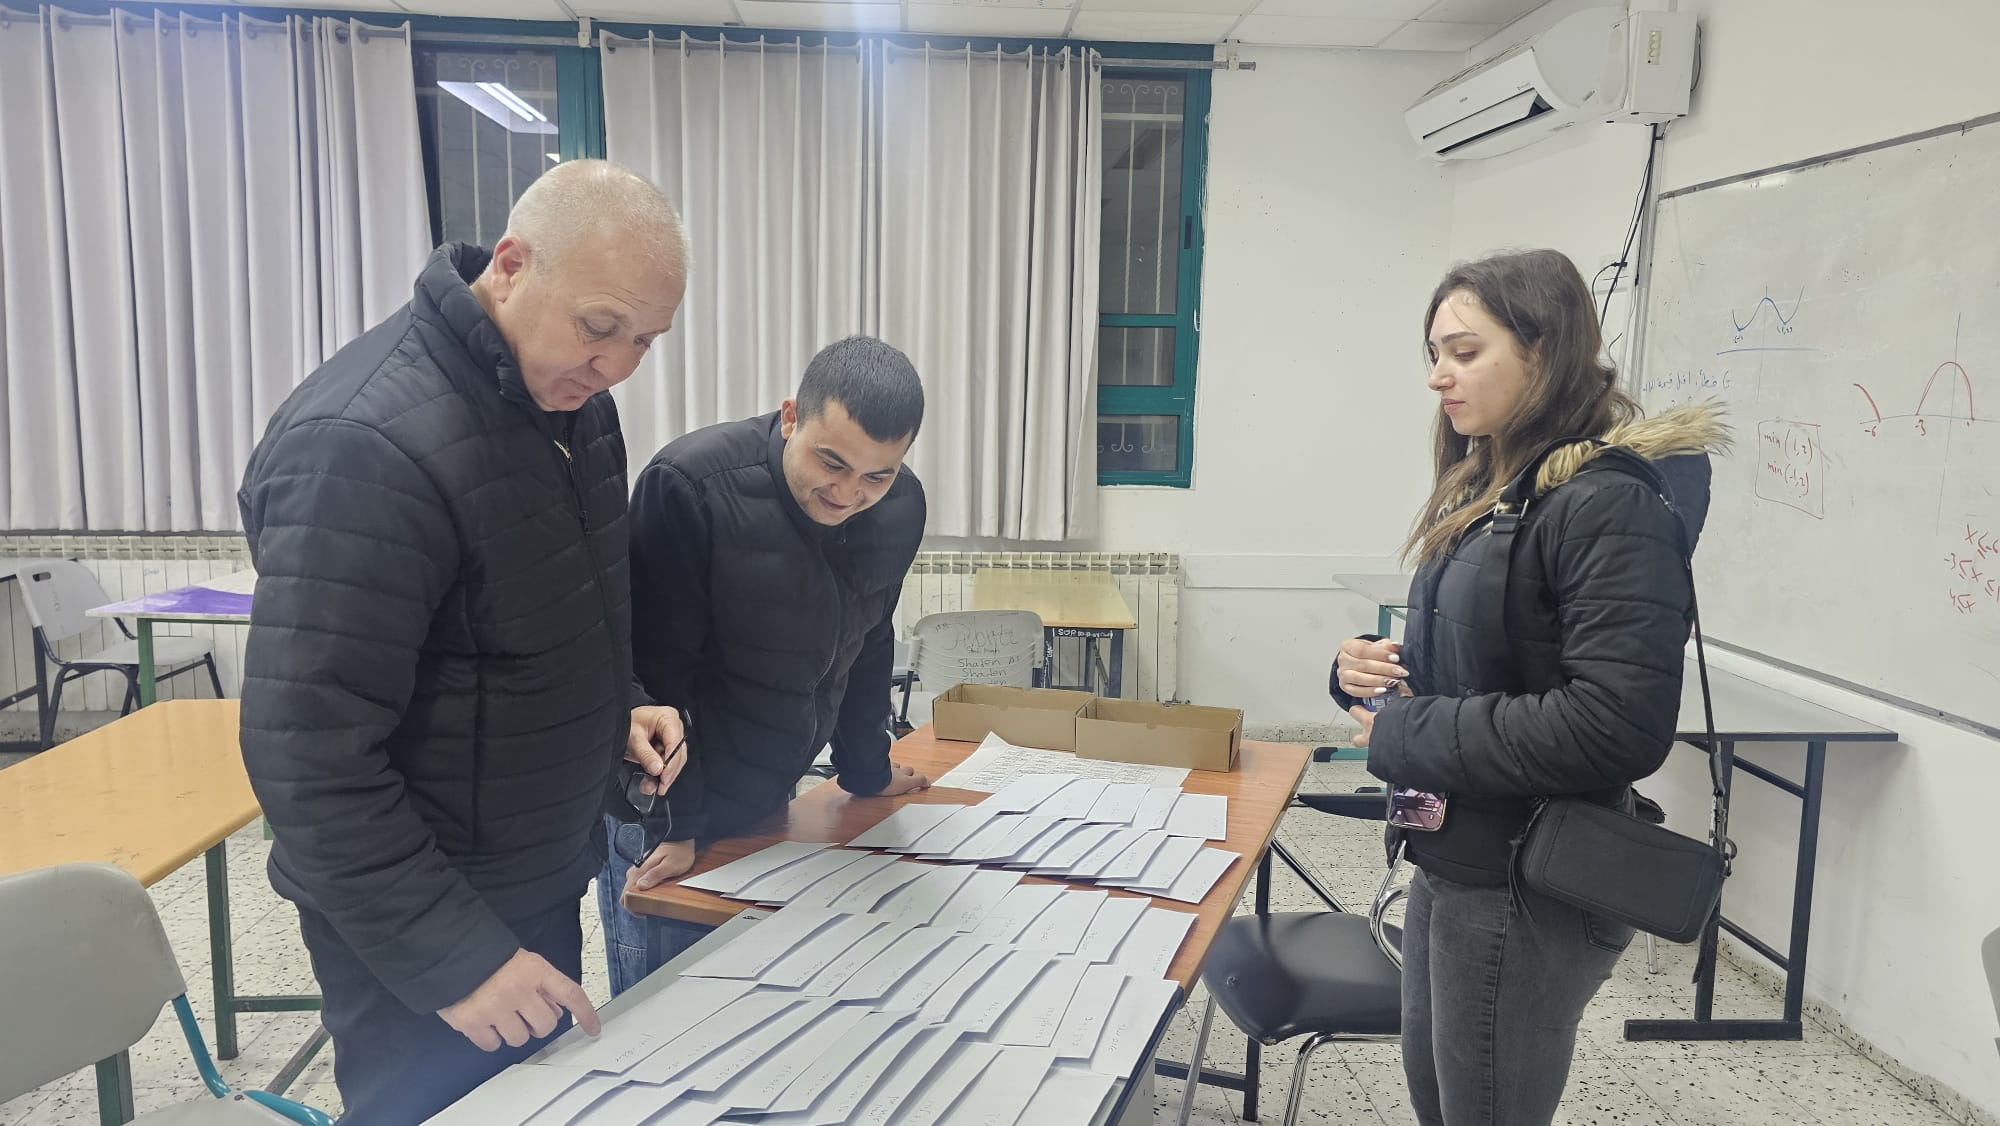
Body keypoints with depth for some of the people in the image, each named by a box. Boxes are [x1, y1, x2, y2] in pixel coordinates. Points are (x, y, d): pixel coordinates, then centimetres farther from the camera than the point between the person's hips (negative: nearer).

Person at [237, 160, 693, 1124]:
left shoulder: (569, 396, 1)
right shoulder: (367, 447, -27)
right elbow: (307, 753, -26)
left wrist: (614, 710, -2)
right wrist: (450, 958, -25)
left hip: (544, 880, 8)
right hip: (423, 928, -8)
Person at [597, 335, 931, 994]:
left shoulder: (900, 508, -5)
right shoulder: (688, 484, -23)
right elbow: (657, 671, -19)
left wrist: (865, 772, 17)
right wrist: (672, 825, -17)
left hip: (768, 803, 5)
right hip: (667, 815, -5)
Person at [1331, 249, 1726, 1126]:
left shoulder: (1611, 505, -19)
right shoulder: (1487, 493, 9)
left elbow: (1619, 727, -28)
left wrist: (1406, 735, -20)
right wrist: (1370, 669, -2)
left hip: (1528, 894, -8)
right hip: (1451, 864, 9)